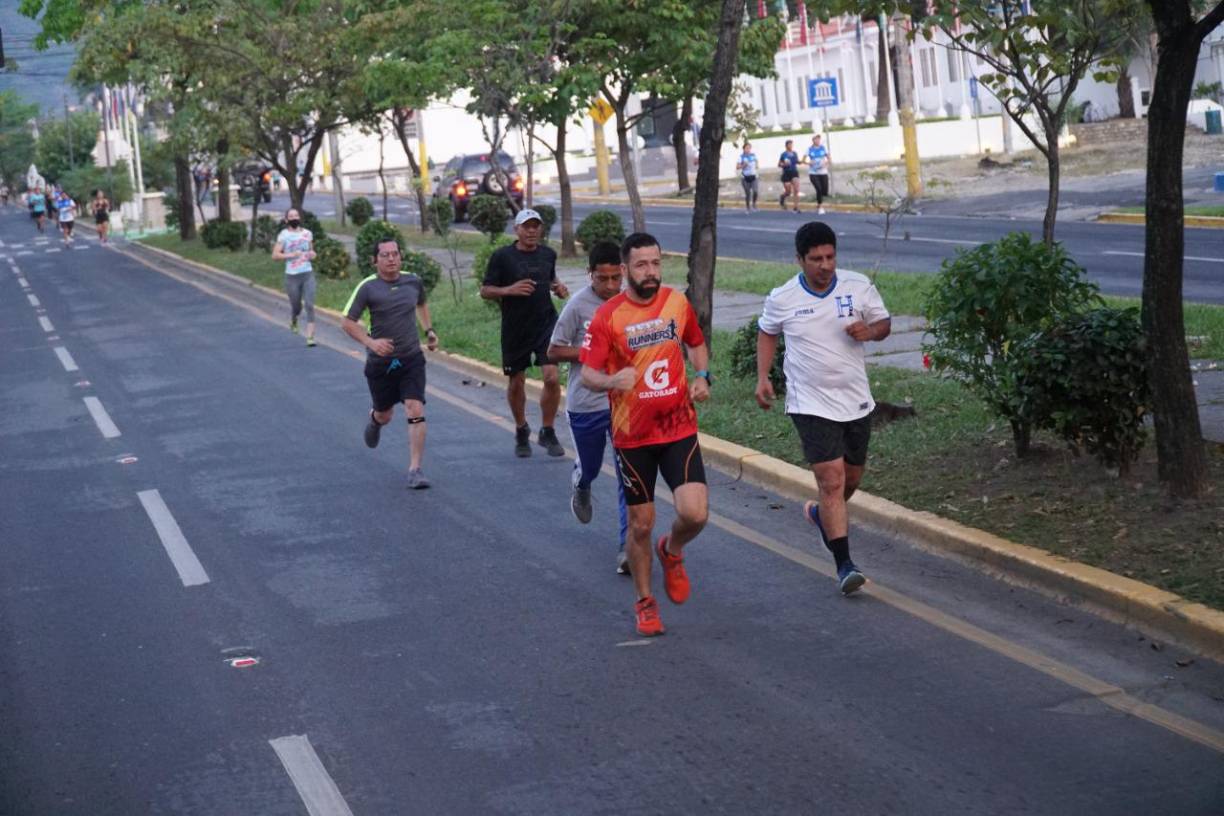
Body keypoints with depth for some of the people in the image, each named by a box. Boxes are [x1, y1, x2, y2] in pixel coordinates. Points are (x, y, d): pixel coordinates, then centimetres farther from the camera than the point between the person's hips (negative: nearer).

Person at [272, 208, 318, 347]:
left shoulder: (307, 233, 8)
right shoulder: (283, 235, -3)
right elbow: (275, 255, -5)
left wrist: (312, 254, 2)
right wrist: (291, 255, -17)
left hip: (308, 274, 2)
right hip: (292, 276, -2)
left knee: (310, 305, -10)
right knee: (296, 306, 10)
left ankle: (310, 337, -10)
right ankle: (293, 320, 47)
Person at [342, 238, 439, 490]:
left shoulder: (413, 282, 2)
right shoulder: (368, 288, -10)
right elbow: (347, 322, -9)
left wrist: (429, 330, 14)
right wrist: (370, 342, -22)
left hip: (411, 358, 1)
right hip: (380, 362, -1)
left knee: (415, 411, -14)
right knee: (384, 415, 15)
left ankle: (415, 470, -9)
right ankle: (374, 419, 55)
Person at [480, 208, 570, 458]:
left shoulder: (548, 254, 6)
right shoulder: (502, 256, -5)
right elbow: (485, 291, -4)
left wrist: (558, 288, 2)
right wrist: (510, 290, -21)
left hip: (546, 324, 2)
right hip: (515, 330, -1)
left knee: (552, 378, -13)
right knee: (516, 383, 10)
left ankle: (547, 432, 4)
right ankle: (521, 431, 34)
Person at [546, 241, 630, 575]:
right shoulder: (579, 305, -12)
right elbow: (554, 352, -8)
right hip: (586, 403, -1)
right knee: (589, 467, 17)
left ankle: (628, 545, -2)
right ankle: (581, 487, 54)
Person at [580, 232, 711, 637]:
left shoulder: (678, 302, 1)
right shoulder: (608, 316, -10)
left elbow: (696, 343, 19)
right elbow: (587, 374, -10)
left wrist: (701, 377, 0)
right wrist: (612, 381, -31)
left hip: (679, 428, 2)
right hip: (633, 435, -2)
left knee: (695, 514, -14)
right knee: (641, 524, 7)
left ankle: (672, 551, 21)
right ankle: (645, 602, 28)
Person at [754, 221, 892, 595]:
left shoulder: (858, 286, -4)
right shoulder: (782, 298, -6)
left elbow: (884, 322, 7)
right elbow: (767, 334, 12)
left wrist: (870, 331, -16)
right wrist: (762, 378, 3)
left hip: (856, 400, 3)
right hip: (812, 405, -3)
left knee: (853, 476, 17)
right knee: (832, 479, -13)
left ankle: (822, 514, 50)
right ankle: (844, 565, -11)